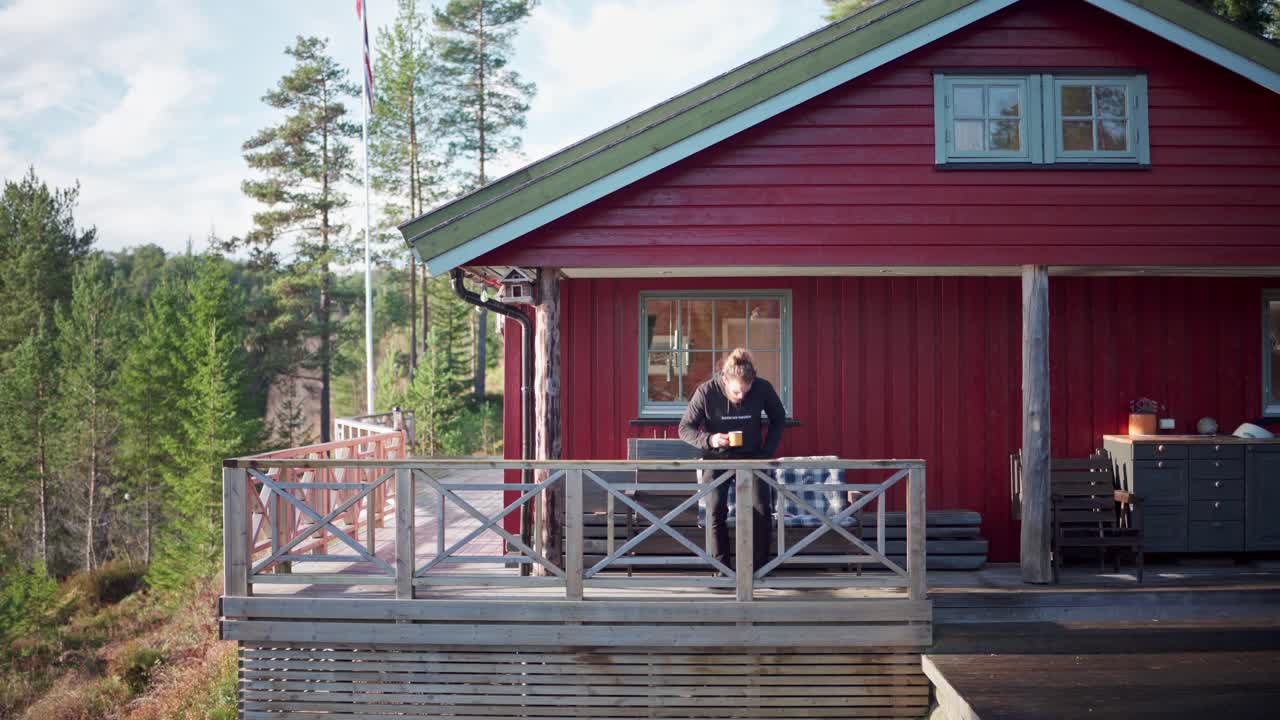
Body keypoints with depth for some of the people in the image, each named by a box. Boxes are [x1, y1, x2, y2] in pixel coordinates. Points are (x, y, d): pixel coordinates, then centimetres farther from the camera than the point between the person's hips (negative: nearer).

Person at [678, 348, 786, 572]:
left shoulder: (763, 389, -16)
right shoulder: (706, 392, -20)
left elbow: (779, 418, 4)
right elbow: (685, 429, -11)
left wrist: (768, 451, -3)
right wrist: (709, 439, -30)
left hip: (751, 457, 1)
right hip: (717, 459, -1)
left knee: (760, 510, -12)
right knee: (715, 510, -15)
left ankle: (760, 569, -2)